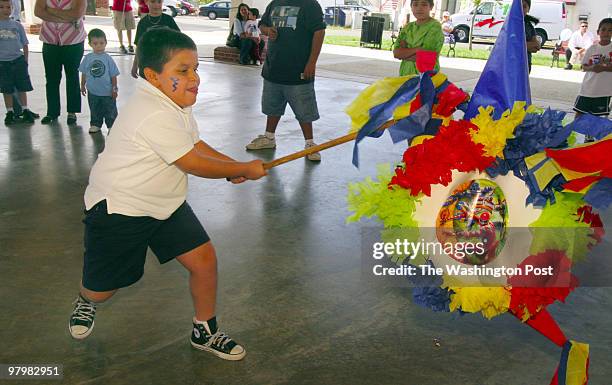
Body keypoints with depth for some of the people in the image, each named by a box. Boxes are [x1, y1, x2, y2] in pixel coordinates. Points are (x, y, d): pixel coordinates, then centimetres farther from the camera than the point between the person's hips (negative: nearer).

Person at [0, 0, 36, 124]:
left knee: (22, 88, 6)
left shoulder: (17, 25, 2)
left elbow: (24, 44, 7)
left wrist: (25, 61, 2)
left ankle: (25, 111, 17)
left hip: (18, 60, 0)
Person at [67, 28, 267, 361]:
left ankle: (205, 331, 17)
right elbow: (195, 165, -26)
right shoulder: (155, 116, -30)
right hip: (118, 208, -8)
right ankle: (86, 301, 49)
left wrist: (235, 167, -8)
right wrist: (246, 169, -15)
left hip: (165, 203, 8)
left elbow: (197, 146, 8)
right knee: (103, 288, 9)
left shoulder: (176, 102, 1)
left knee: (204, 258, -4)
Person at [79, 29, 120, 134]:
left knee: (110, 111, 7)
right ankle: (95, 124, 32)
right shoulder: (87, 58, -4)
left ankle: (111, 125, 21)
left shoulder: (107, 58, -10)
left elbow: (113, 75, -6)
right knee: (95, 111, 16)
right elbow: (84, 73, 6)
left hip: (107, 92, -2)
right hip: (93, 92, 2)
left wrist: (114, 89, -5)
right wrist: (82, 86, 9)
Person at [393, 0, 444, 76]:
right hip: (405, 75, 5)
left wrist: (404, 54, -5)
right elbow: (396, 53, 0)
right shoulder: (408, 27, 12)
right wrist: (417, 49, -12)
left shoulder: (435, 26, -6)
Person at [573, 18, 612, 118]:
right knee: (579, 113, 6)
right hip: (587, 89, 1)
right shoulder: (592, 48, 3)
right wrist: (592, 68, -17)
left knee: (596, 117, 7)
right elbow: (584, 67, 4)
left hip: (604, 91, -1)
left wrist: (603, 68, -23)